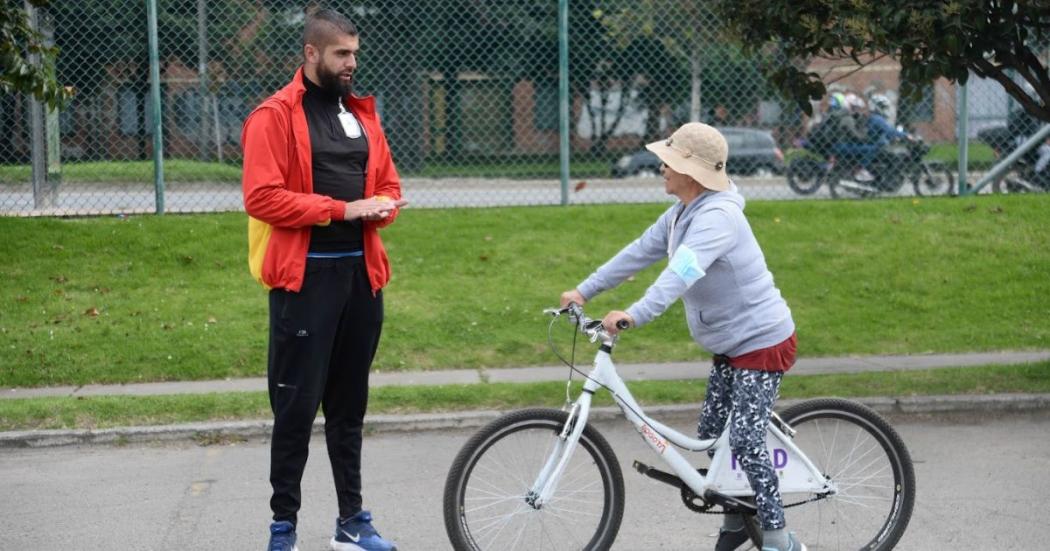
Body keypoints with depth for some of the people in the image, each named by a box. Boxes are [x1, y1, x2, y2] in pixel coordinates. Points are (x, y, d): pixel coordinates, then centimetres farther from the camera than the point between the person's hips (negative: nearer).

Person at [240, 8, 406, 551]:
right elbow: (262, 197, -16)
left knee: (349, 404, 13)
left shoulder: (361, 113, 14)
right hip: (304, 277, -6)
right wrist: (342, 209, -18)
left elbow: (389, 183, 19)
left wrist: (382, 206, -5)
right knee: (298, 405, -2)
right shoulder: (275, 116, -8)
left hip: (360, 273, 6)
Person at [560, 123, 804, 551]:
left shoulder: (717, 216, -26)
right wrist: (584, 291, 4)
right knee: (710, 436, 13)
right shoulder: (681, 213, 4)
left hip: (763, 342, -10)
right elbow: (638, 253, 8)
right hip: (730, 345, 10)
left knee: (745, 441, -13)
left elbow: (683, 271, -40)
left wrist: (636, 314, -50)